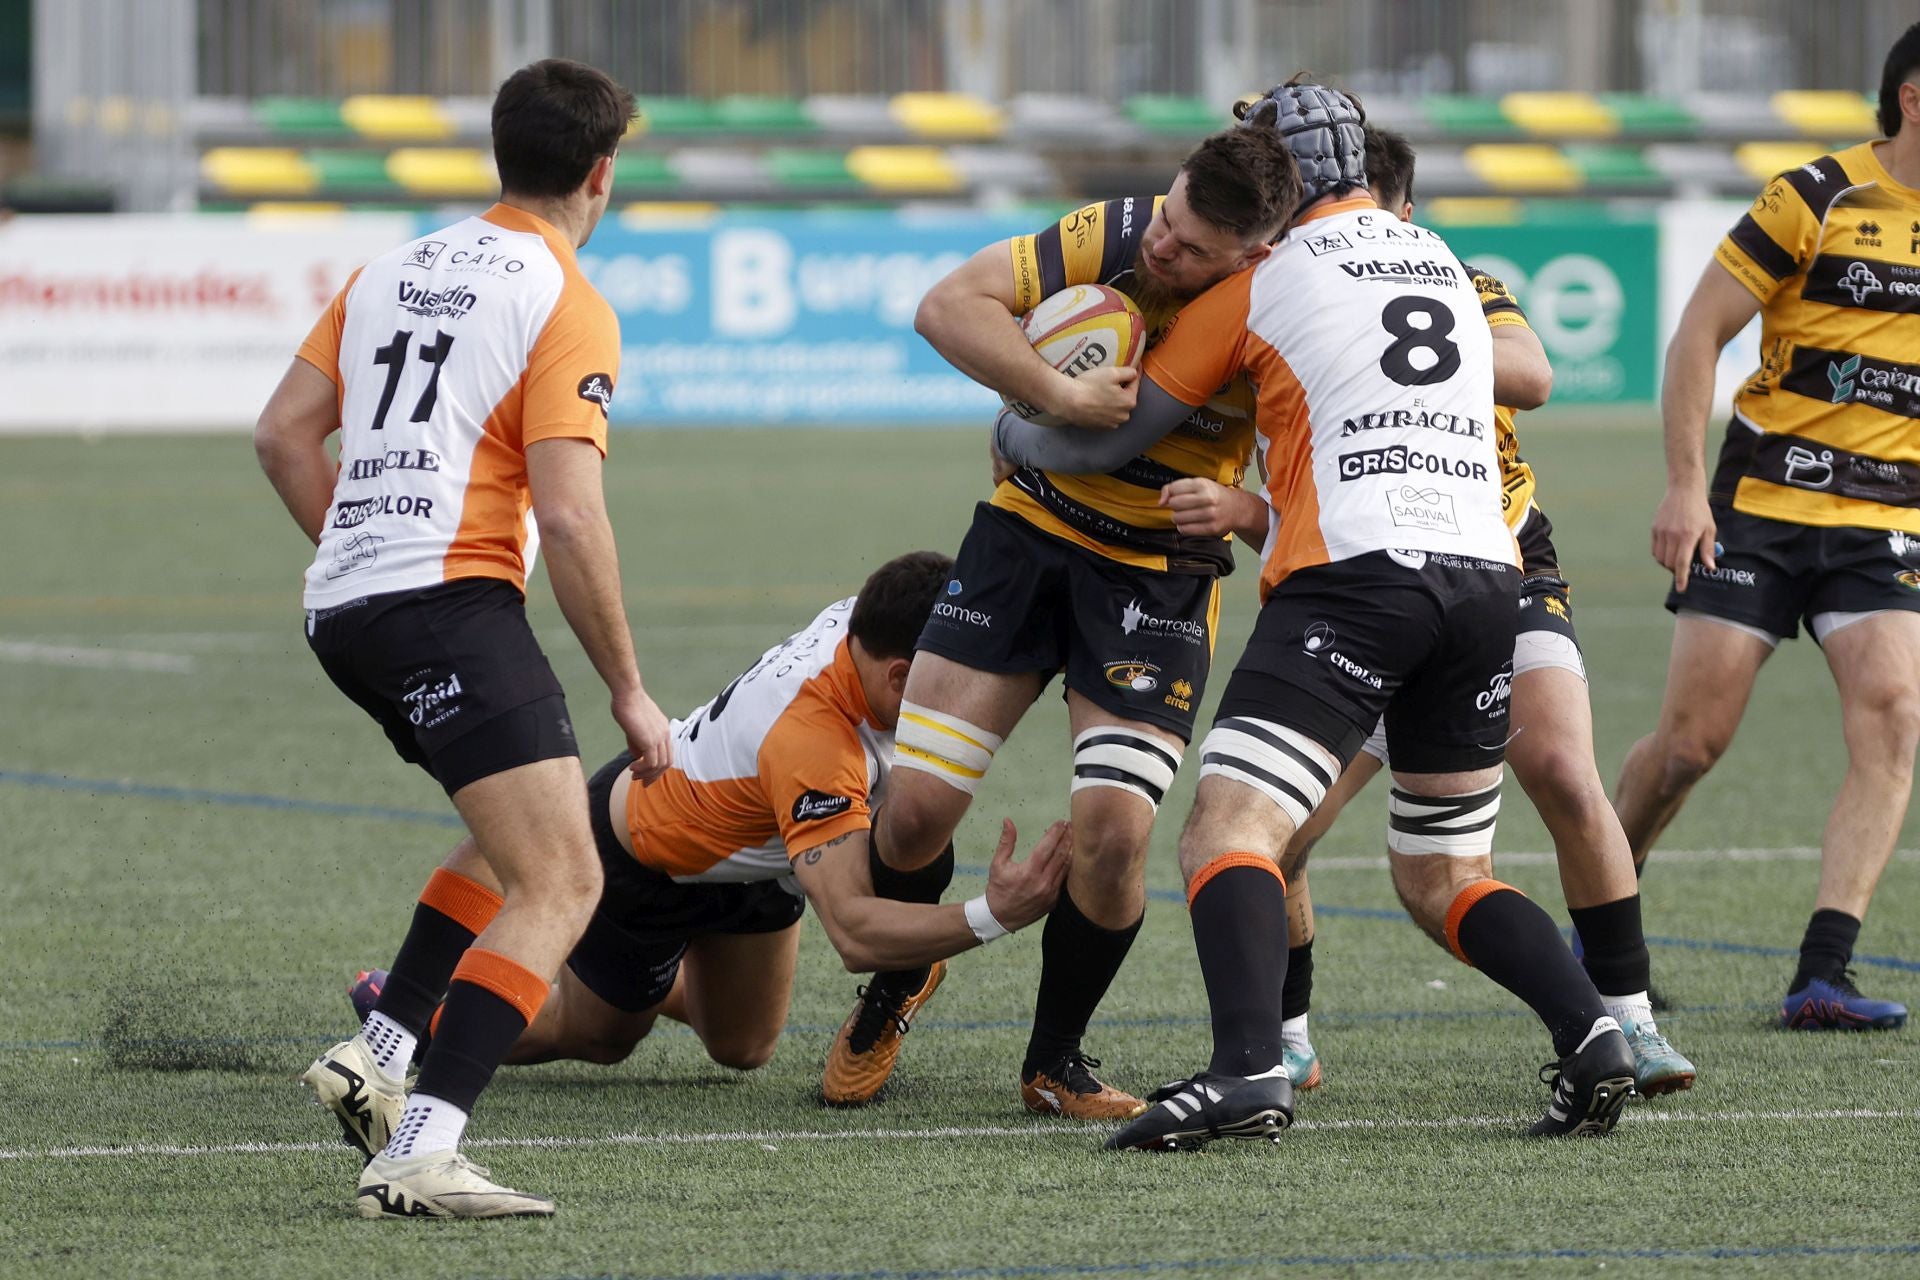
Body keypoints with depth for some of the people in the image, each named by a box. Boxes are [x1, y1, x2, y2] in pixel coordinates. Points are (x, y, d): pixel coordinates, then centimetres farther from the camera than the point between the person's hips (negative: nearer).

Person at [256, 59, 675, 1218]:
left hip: (345, 604, 9)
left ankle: (378, 1053, 16)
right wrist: (629, 691, -6)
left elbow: (284, 434, 17)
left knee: (520, 839, 27)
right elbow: (571, 518, -13)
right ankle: (418, 1156, -27)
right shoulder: (566, 305, -6)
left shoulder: (395, 271, 17)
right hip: (454, 603, -9)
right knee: (561, 885, -12)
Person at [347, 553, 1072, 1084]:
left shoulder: (859, 618, -25)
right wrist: (992, 917, -59)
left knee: (742, 1051, 17)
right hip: (641, 869, -8)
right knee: (594, 1037, 18)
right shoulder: (813, 747, -47)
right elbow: (851, 931, -50)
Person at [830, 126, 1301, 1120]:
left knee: (1114, 833, -16)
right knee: (915, 812, -4)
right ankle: (891, 996, 28)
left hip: (1160, 581, -1)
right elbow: (947, 306, -20)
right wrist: (1062, 393, -30)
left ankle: (1056, 1059, 9)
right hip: (1028, 530, 1)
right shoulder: (1112, 237, -17)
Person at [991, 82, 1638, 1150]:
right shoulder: (1447, 262, 24)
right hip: (1487, 572, 6)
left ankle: (1250, 1069, -35)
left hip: (1356, 575, -6)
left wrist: (1011, 433, 34)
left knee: (1228, 833, -12)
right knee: (1443, 878, 17)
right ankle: (1593, 1032, -5)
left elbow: (1109, 437, 13)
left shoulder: (1261, 281, 8)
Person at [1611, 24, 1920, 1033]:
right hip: (1760, 504, -3)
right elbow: (1698, 334, -7)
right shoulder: (1816, 200, -8)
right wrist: (1685, 485, -14)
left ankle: (1821, 976, -19)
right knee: (1692, 738, -2)